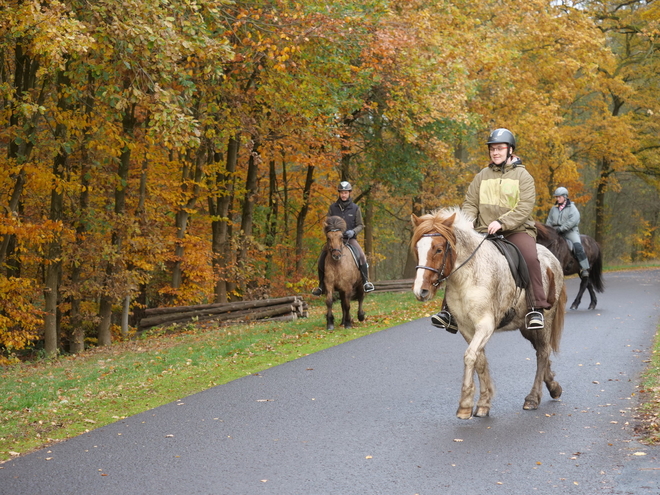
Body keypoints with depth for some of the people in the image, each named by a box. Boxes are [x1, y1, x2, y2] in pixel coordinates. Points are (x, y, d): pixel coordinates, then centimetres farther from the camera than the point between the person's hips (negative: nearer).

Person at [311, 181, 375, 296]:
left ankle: (365, 282, -14)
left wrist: (353, 231, -15)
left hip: (350, 238, -1)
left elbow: (360, 225, 4)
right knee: (321, 259, -11)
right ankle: (321, 286, 4)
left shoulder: (355, 208, 3)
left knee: (361, 255, -26)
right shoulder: (333, 207, 5)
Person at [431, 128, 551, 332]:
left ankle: (536, 309, -28)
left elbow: (525, 207, -10)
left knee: (530, 258, -33)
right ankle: (449, 310, -11)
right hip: (484, 232, 4)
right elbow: (470, 204, 11)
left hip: (517, 230, -3)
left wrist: (502, 222, -25)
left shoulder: (522, 176, 2)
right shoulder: (482, 176, 14)